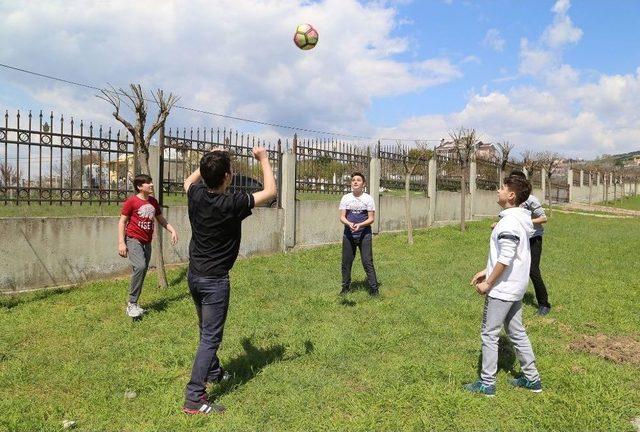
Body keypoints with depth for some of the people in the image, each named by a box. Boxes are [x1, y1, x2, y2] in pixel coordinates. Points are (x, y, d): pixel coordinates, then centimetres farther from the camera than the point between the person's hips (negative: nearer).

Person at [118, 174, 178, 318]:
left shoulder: (153, 202, 11)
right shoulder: (131, 201, -7)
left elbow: (161, 219, 23)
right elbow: (122, 222, -6)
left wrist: (172, 230, 10)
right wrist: (121, 243, -12)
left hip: (147, 242, 7)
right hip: (133, 240, -7)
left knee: (143, 271, 8)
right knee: (140, 266, -26)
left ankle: (133, 305, 20)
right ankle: (132, 304, -16)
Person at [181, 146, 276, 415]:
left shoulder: (196, 195, -6)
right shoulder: (232, 204, -23)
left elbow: (189, 180, 21)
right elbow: (270, 192, -11)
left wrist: (210, 161, 19)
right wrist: (263, 159, -2)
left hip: (194, 275, 8)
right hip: (214, 280, -7)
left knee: (206, 331, 23)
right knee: (210, 337, -2)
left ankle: (213, 372, 42)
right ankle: (194, 398, -1)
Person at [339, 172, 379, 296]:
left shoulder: (368, 198, 0)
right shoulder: (346, 198, 6)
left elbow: (371, 218, -2)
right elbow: (342, 217, 3)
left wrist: (360, 225, -20)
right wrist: (349, 224, -19)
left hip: (364, 234, -3)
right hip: (348, 234, 3)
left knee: (367, 261, -6)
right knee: (346, 261, 6)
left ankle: (374, 288, 1)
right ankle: (345, 287, 20)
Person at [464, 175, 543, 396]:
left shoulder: (509, 222, -22)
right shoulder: (520, 219, 9)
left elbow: (505, 259, -25)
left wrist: (488, 283, -16)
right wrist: (487, 271, 17)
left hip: (502, 289, -10)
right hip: (515, 287, 10)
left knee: (489, 334, 2)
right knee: (517, 332, 19)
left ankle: (487, 383, 12)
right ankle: (532, 378, 28)